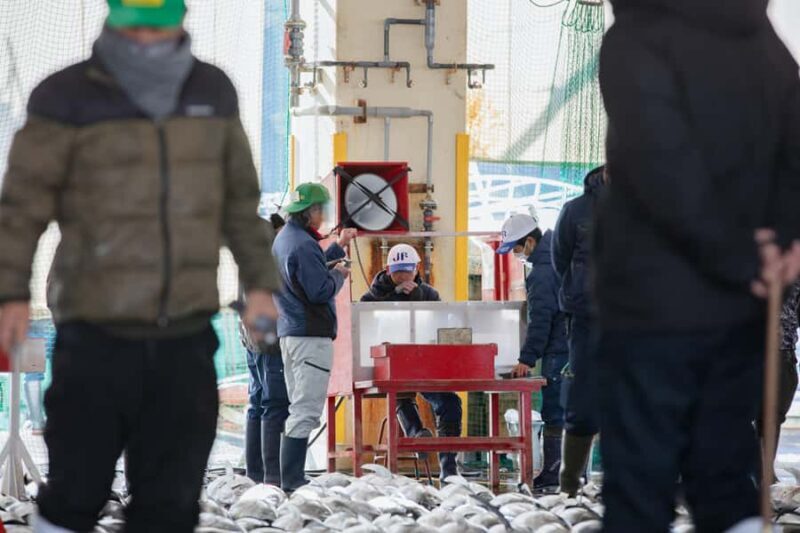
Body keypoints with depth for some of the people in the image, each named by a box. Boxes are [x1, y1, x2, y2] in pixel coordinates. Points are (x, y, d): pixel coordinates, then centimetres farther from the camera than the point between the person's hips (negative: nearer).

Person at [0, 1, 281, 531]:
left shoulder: (212, 91, 7)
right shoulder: (68, 99, -6)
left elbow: (239, 195, 18)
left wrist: (260, 280, 14)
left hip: (186, 336, 4)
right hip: (97, 334, -4)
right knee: (79, 488, 1)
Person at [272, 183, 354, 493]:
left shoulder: (283, 239, 16)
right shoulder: (302, 244, -17)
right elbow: (320, 291, -20)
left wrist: (339, 247, 27)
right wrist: (339, 275, -2)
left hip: (289, 333, 11)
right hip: (311, 335, -11)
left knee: (298, 408, 16)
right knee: (306, 412, -10)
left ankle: (291, 479, 17)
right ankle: (292, 481, -14)